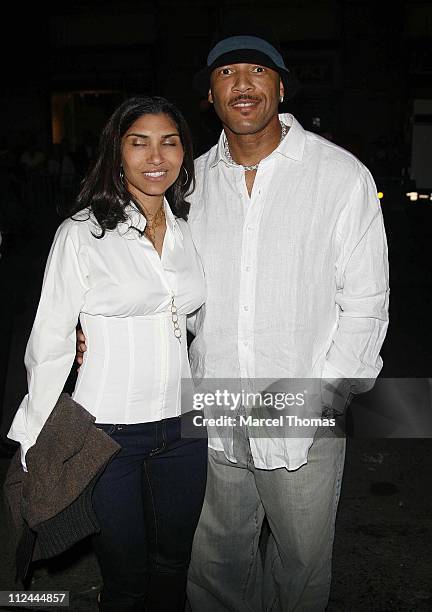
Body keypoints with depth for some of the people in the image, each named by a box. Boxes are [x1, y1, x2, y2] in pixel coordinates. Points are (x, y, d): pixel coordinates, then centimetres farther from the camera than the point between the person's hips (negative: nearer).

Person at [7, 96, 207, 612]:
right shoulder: (82, 234, -10)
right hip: (108, 431, -4)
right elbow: (49, 343, -8)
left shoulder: (187, 231, 5)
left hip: (183, 425, 5)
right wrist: (38, 445, -6)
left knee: (174, 563, 21)